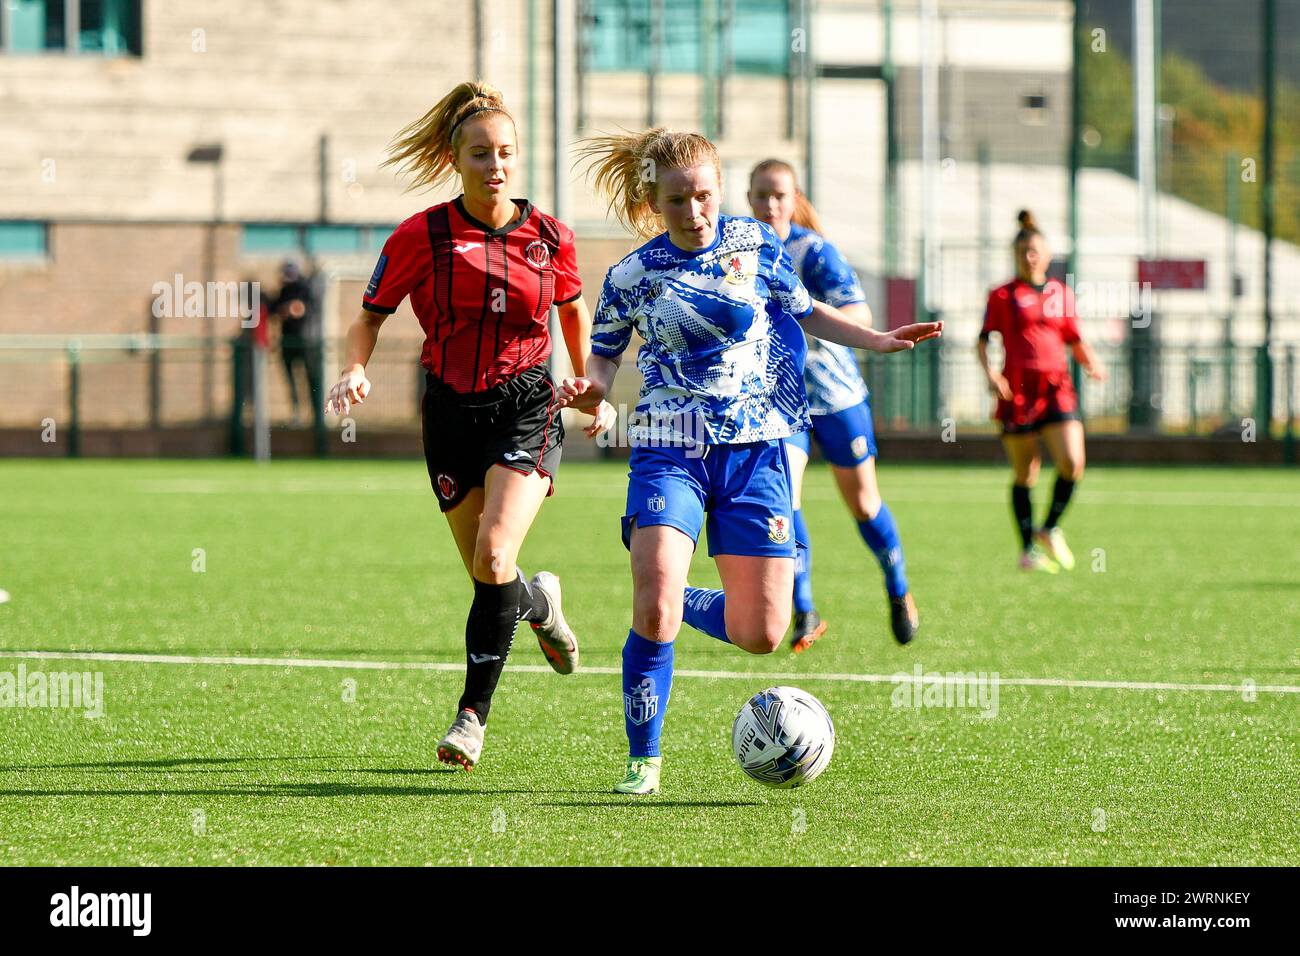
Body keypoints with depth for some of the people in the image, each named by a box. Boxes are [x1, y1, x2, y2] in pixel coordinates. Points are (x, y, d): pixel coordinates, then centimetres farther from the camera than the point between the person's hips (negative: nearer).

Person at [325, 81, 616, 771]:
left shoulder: (549, 237, 0)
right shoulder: (421, 237, -5)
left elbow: (572, 311, 19)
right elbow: (370, 315, 3)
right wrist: (354, 371, -15)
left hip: (527, 409, -1)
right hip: (453, 414, 1)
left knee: (494, 558, -20)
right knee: (487, 576, 5)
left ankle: (474, 714, -10)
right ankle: (540, 603, 43)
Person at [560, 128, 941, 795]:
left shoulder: (754, 244, 3)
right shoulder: (632, 275, -1)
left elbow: (804, 312, 18)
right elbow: (605, 356, 10)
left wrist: (881, 341, 7)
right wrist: (589, 388, -13)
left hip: (754, 449, 2)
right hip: (668, 451, -2)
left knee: (760, 634, -2)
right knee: (654, 611, -22)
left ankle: (679, 607, 31)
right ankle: (643, 762, -5)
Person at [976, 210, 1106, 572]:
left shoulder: (1061, 293, 13)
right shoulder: (1002, 296, 4)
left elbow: (1074, 340, 18)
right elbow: (982, 341, 2)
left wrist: (1091, 363, -2)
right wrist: (989, 372, -16)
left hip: (1056, 387, 2)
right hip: (1017, 390, -2)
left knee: (1072, 463, -14)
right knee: (1024, 474, 1)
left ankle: (1050, 529, 7)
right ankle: (1029, 548, 14)